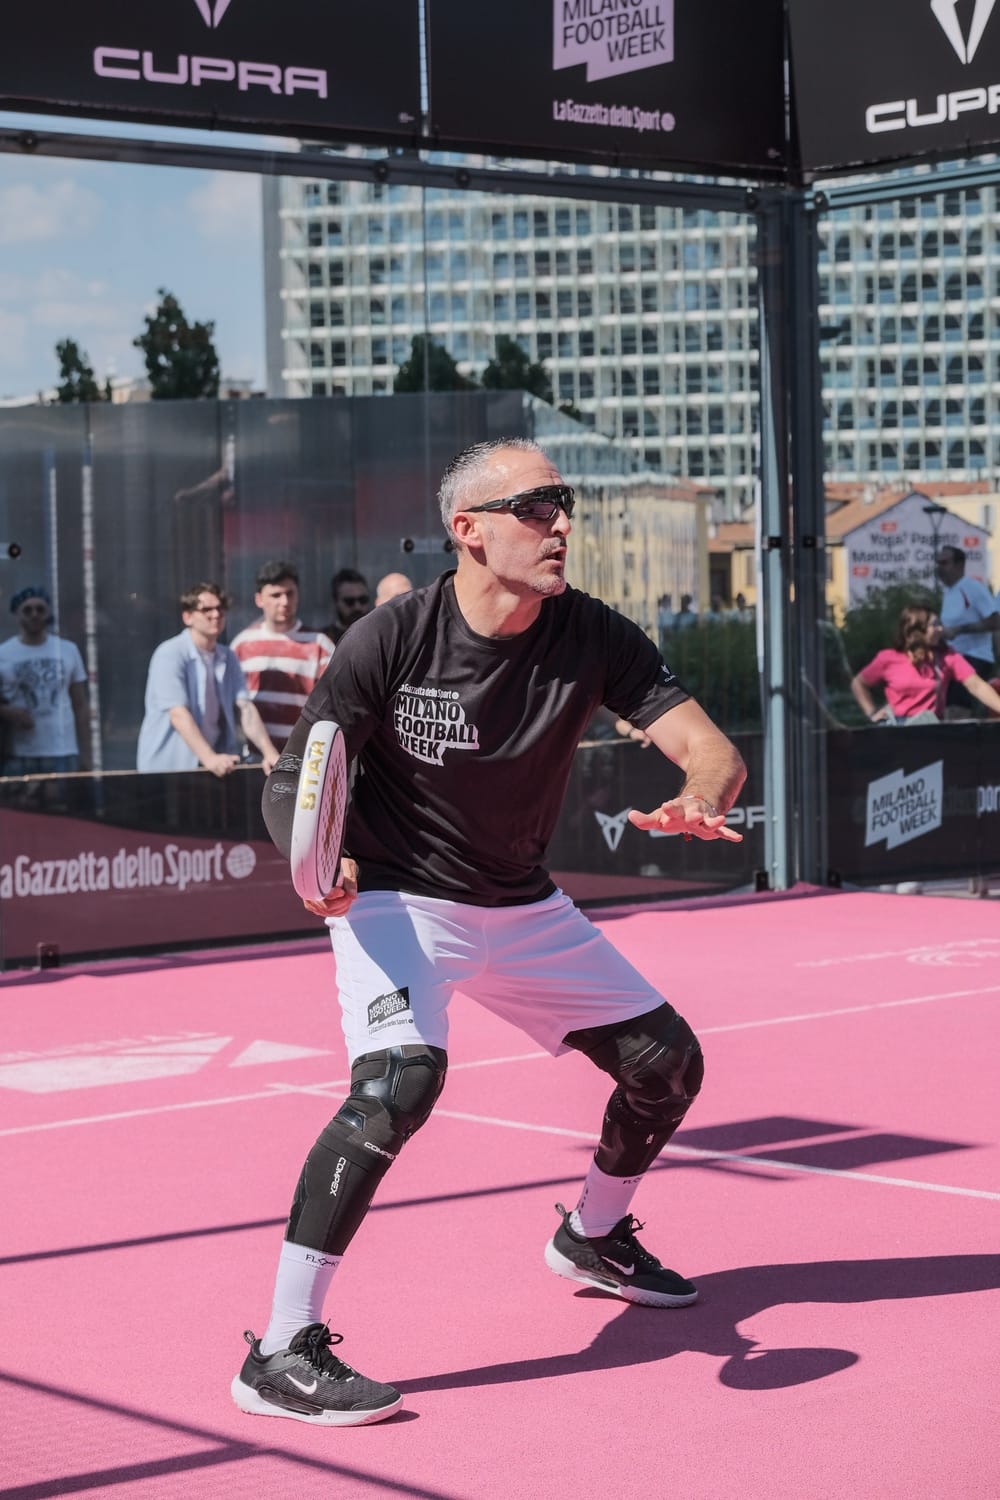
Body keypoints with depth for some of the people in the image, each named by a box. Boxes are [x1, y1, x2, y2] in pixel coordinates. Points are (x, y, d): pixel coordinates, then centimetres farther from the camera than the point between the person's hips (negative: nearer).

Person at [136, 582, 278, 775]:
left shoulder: (228, 658, 10)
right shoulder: (170, 654, -10)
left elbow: (246, 709, 1)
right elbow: (178, 714, -20)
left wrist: (269, 753, -14)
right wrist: (209, 758, -32)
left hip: (218, 769, 5)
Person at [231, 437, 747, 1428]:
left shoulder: (593, 637, -11)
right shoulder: (391, 640, -20)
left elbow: (713, 752, -16)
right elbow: (292, 782, -13)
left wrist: (698, 803, -40)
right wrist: (324, 860, -34)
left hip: (524, 909, 6)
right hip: (398, 901, -5)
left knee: (668, 1061, 9)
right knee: (400, 1079, -31)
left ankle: (592, 1235, 40)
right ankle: (281, 1354, -25)